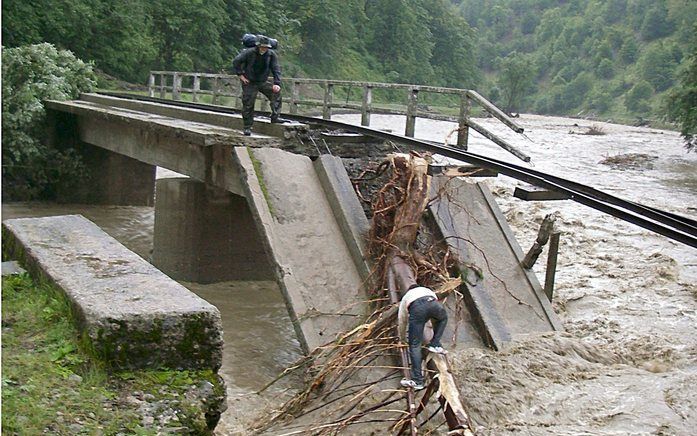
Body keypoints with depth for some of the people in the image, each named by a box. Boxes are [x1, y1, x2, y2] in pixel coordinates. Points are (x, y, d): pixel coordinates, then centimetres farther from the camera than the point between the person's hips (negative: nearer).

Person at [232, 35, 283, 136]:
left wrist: (277, 83, -18)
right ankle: (247, 127, 10)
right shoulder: (249, 52, -13)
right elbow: (236, 61, -6)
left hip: (263, 82, 3)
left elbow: (276, 70, -6)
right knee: (248, 105, -3)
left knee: (276, 92, -19)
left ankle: (274, 117, -15)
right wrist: (240, 75, -10)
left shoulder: (272, 55, -6)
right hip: (249, 83, -3)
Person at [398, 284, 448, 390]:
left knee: (414, 344, 5)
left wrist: (402, 339, 64)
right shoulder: (428, 291, 46)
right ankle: (435, 345, 27)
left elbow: (401, 321, 47)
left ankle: (417, 381, 0)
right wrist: (436, 334, 69)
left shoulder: (406, 297, 41)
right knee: (443, 318, 38)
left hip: (416, 308, -1)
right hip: (433, 303, 2)